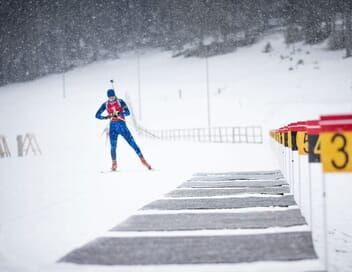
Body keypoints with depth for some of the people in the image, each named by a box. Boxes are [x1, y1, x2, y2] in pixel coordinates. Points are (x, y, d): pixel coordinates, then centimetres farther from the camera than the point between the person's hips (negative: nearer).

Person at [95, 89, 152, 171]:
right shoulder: (105, 105, 4)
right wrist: (105, 117, -16)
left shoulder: (120, 102, -4)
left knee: (132, 143, -5)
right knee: (113, 146, -8)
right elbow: (97, 115, 3)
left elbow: (127, 112, -13)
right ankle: (114, 164, 9)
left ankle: (142, 159, 0)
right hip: (113, 127, 2)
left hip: (122, 125, -2)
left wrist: (118, 114, -30)